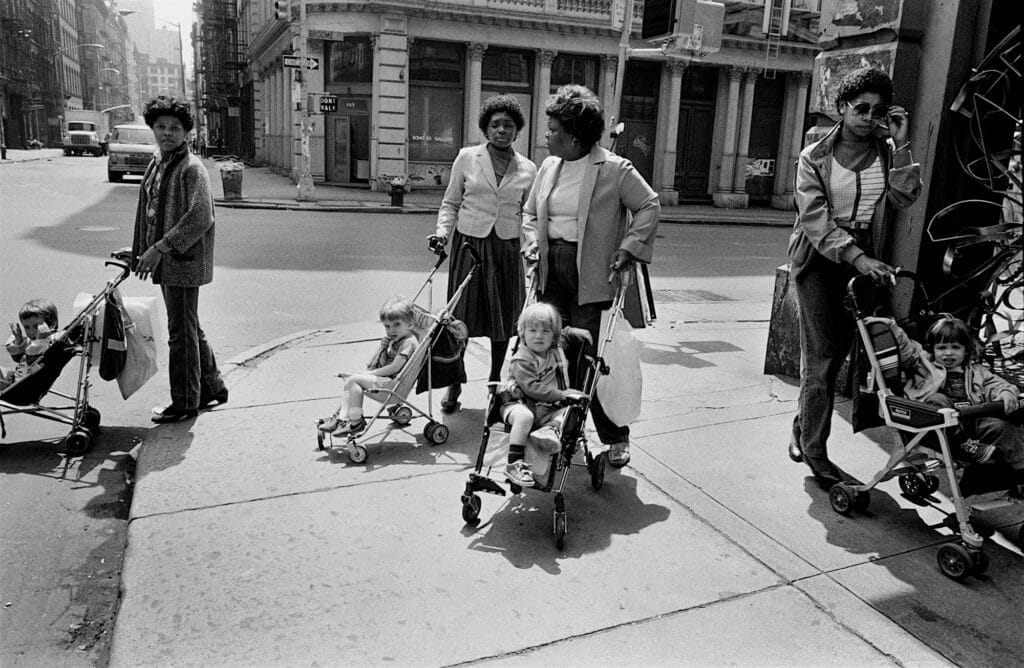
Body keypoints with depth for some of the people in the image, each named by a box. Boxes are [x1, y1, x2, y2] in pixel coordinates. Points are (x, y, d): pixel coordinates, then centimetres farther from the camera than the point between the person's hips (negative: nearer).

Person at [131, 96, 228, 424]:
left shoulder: (192, 168, -13)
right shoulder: (155, 163, 14)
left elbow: (200, 219, -23)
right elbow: (145, 211, 20)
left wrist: (160, 248, -24)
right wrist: (139, 252, 18)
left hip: (184, 261, -9)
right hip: (164, 261, 9)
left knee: (182, 333, -1)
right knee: (190, 329, 17)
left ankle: (185, 403, 11)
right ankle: (212, 387, 32)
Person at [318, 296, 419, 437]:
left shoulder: (408, 342, -14)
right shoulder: (393, 341, 17)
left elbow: (394, 368, -21)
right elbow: (382, 364, 16)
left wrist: (371, 373, -13)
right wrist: (382, 348, 0)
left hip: (394, 383, -11)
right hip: (386, 379, 11)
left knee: (354, 379, -18)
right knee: (349, 381, 10)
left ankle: (356, 421, -14)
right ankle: (343, 416, 4)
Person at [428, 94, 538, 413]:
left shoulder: (528, 169, 5)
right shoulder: (467, 158, 2)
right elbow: (450, 203, 7)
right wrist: (442, 232, -8)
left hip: (506, 248, 2)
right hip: (468, 243, -1)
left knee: (504, 317, 9)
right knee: (461, 317, 2)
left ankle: (495, 383, 27)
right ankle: (455, 384, 18)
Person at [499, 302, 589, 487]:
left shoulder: (555, 349, 12)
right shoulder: (521, 361, -13)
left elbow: (561, 336, 40)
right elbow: (533, 388, -23)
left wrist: (572, 332, 22)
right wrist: (562, 394, -24)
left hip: (548, 409, 6)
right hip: (521, 404, -6)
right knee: (524, 416, -38)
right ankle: (514, 464, -35)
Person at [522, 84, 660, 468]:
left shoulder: (614, 169, -8)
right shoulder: (549, 166, 11)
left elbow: (649, 206, -1)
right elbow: (530, 212, 20)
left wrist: (630, 248, -9)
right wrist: (532, 244, 4)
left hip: (591, 277, -6)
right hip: (551, 270, 6)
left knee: (590, 356, -4)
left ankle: (616, 438, 12)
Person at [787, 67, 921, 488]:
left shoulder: (885, 152, 7)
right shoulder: (814, 157, -3)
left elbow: (904, 196, -9)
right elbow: (816, 219, -14)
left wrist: (900, 145, -13)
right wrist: (857, 257, -26)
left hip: (863, 259, 4)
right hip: (820, 259, -4)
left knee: (836, 351, 11)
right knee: (821, 354, -8)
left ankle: (803, 426, 30)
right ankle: (815, 450, 1)